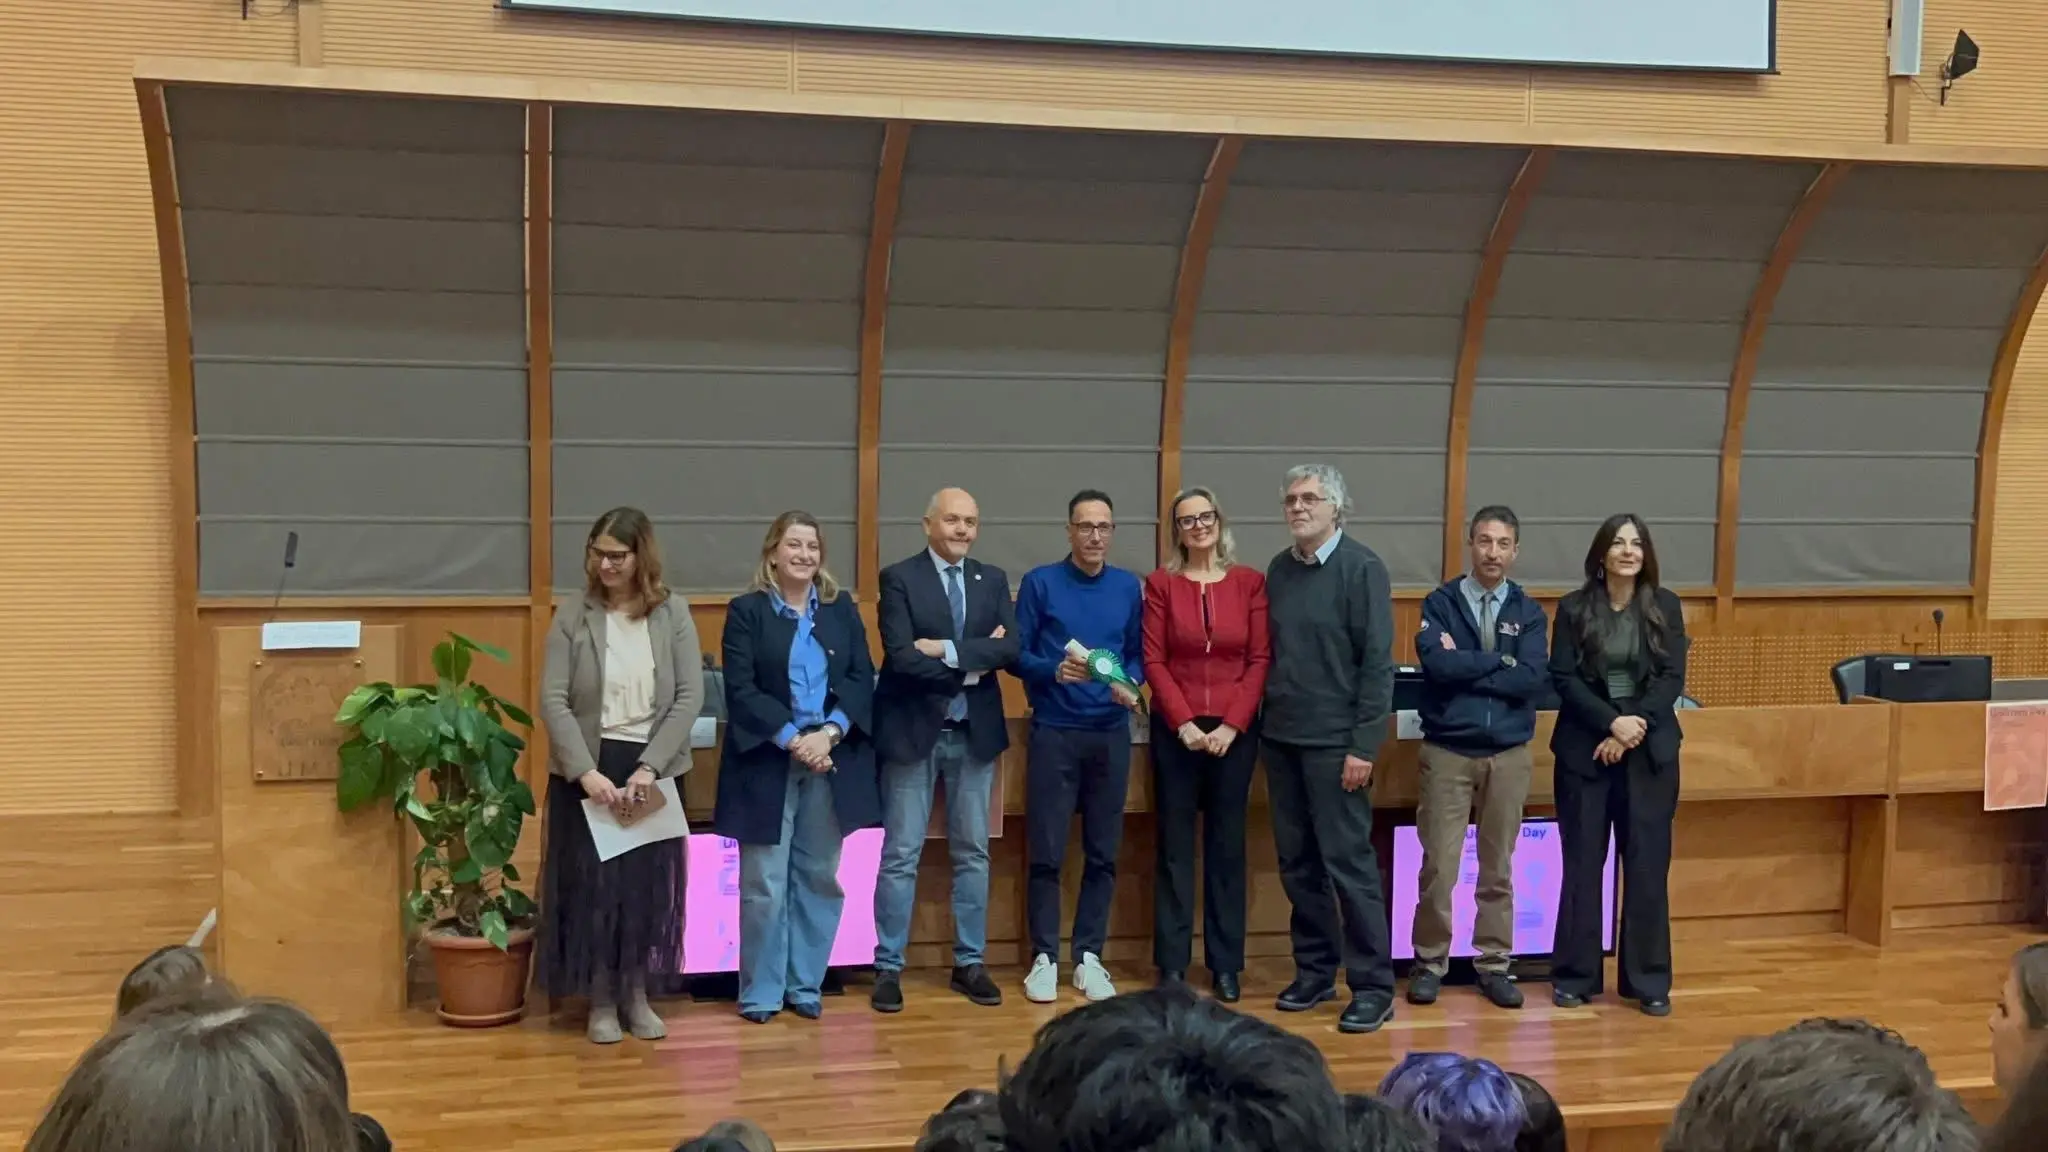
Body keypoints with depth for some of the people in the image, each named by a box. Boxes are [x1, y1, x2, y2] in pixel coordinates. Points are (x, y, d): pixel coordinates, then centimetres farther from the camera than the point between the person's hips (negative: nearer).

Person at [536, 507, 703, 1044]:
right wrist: (585, 770, -19)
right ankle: (601, 1002, 17)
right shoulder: (573, 616, -3)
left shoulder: (673, 614, -2)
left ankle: (637, 995, 23)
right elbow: (552, 701, -8)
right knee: (591, 883, 3)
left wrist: (649, 767, -15)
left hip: (653, 769, 1)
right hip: (587, 769, -1)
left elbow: (689, 697, -6)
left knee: (649, 883, 7)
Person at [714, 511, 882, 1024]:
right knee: (764, 883, 0)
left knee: (819, 877, 8)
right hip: (768, 762, -3)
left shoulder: (842, 610, 10)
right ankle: (760, 991, 11)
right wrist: (792, 739, -17)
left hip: (831, 761, 3)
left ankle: (805, 985, 18)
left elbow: (862, 679, 3)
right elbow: (740, 689, -8)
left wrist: (829, 734, -12)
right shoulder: (746, 611, 0)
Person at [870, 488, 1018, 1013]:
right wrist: (972, 665, -13)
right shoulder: (899, 578, -5)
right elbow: (901, 656, -16)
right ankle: (888, 967, 8)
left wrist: (949, 650, -17)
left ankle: (969, 963, 19)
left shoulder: (992, 580, 8)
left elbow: (1010, 647, -7)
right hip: (914, 731, -4)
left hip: (975, 732, 4)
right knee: (900, 854, 1)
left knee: (973, 852, 10)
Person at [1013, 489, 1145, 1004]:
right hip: (1053, 732, -3)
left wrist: (1130, 685, -11)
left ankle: (1088, 956, 16)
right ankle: (1044, 957, 10)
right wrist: (1055, 671, -21)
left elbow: (1138, 654, 9)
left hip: (1111, 733, 3)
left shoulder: (1129, 588, 7)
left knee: (1103, 852, 7)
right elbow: (1017, 654, -3)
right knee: (1046, 852, 0)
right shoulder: (1040, 582, -2)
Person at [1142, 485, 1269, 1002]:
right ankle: (1172, 963, 9)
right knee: (1174, 846, 3)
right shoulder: (1161, 583, 2)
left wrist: (1231, 725, -10)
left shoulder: (1250, 582, 3)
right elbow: (1154, 661, -2)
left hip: (1234, 731, 0)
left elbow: (1261, 659, -1)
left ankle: (1226, 964, 12)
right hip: (1175, 730, 0)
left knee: (1227, 844, 6)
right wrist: (1184, 723, -12)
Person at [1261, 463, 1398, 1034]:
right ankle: (1315, 971, 21)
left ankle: (1373, 986, 3)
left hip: (1334, 741, -6)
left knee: (1348, 861, -4)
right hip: (1282, 737, 6)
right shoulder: (1279, 570, 10)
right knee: (1297, 863, 9)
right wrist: (1265, 719, 6)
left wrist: (1363, 746, -14)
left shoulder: (1361, 568, -6)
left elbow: (1377, 662, -10)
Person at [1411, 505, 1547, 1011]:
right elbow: (1438, 663, -17)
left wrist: (1466, 667, -11)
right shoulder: (1440, 603, 1)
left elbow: (1535, 679, -10)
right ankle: (1429, 963, 10)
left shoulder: (1529, 613, 6)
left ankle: (1494, 964, 19)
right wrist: (1500, 659, -9)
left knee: (1499, 866, 9)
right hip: (1447, 751, -2)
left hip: (1509, 754, 2)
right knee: (1439, 865, -3)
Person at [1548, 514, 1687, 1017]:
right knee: (1582, 863, 3)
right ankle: (1575, 976, 12)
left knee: (1648, 864, 2)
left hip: (1650, 750, 1)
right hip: (1584, 749, -1)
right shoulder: (1574, 608, 0)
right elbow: (1564, 679, -5)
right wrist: (1611, 722, -18)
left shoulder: (1665, 606, 3)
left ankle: (1649, 981, 11)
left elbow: (1672, 678, -2)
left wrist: (1632, 731, -14)